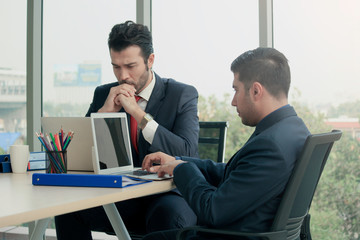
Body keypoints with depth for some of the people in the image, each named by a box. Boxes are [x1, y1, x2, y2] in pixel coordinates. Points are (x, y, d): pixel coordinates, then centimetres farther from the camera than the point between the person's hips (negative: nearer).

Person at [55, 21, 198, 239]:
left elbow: (187, 154, -15)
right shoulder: (104, 94, 9)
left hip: (168, 196, -3)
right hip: (118, 194, 4)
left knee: (168, 214, -38)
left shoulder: (183, 94, -1)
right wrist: (105, 110, -12)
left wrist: (138, 112, -19)